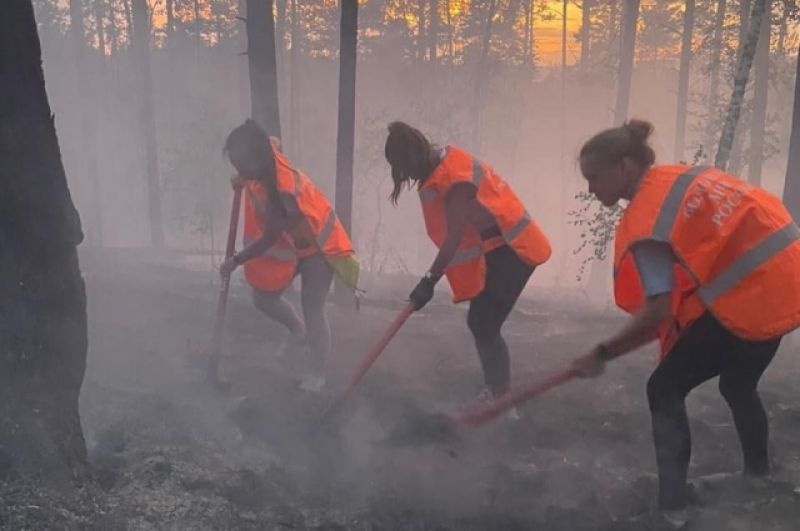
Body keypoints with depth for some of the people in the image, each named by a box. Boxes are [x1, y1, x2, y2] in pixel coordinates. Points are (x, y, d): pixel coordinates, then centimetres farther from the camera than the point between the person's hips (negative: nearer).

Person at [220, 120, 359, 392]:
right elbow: (274, 142, 10)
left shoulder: (283, 191, -38)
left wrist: (234, 262, -15)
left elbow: (269, 238, -28)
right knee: (263, 297, 10)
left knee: (312, 309, -7)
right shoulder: (268, 152, -17)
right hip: (287, 243, 8)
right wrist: (244, 178, 4)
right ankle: (298, 332, 37)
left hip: (315, 245, -8)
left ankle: (318, 374, 9)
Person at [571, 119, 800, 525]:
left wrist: (601, 355, -11)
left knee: (665, 390, 2)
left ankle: (672, 505, 2)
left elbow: (658, 312, -21)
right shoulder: (684, 176, 8)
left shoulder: (645, 218, -15)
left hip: (746, 296, -9)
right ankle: (759, 475, 46)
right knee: (739, 385, 29)